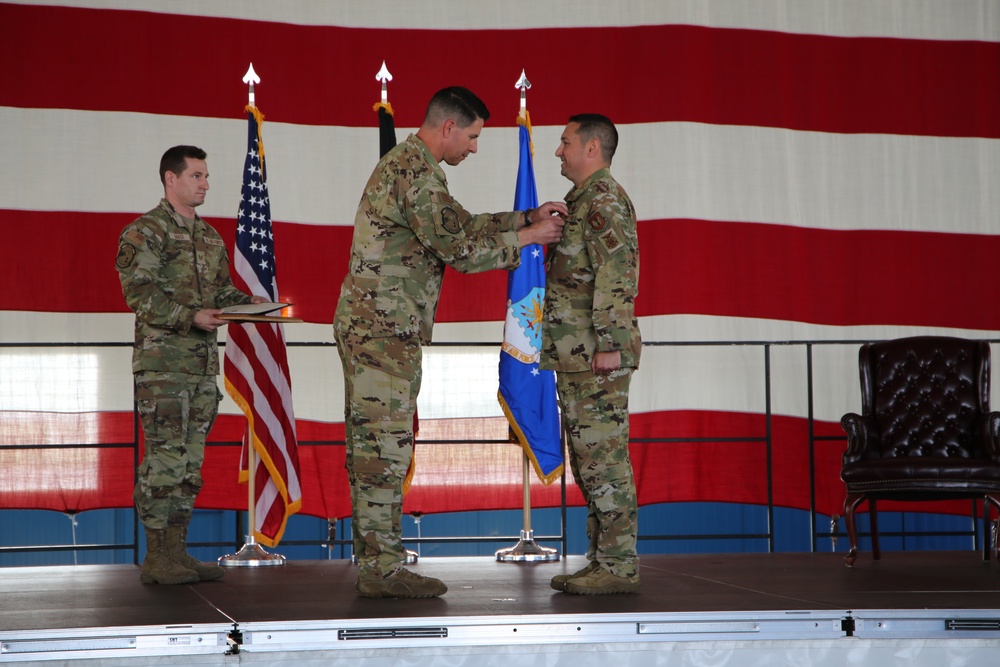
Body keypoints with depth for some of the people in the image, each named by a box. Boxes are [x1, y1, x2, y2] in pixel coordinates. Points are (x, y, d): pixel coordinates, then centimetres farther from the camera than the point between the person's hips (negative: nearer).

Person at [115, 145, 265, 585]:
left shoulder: (209, 236, 19)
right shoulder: (146, 231, -6)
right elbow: (139, 293, -14)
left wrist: (247, 303, 4)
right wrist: (190, 317, -22)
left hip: (203, 363, 8)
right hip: (162, 363, -8)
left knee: (191, 459, 8)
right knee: (164, 457, -9)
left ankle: (176, 550, 13)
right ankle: (157, 558, -5)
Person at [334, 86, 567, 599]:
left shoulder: (405, 164, 19)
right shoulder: (418, 172, -15)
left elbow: (461, 224, 25)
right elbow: (458, 249, -17)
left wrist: (526, 217, 18)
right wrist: (525, 239, -5)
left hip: (368, 326, 11)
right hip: (385, 328, -11)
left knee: (371, 447, 10)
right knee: (385, 446, -8)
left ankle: (374, 564, 14)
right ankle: (382, 569, -6)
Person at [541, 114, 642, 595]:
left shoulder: (603, 199, -12)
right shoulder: (584, 200, 21)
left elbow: (617, 275, -20)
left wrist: (609, 344, -23)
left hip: (597, 357, -11)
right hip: (576, 355, 11)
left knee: (603, 458, -8)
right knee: (588, 461, 12)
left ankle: (618, 566, -5)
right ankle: (603, 561, 17)